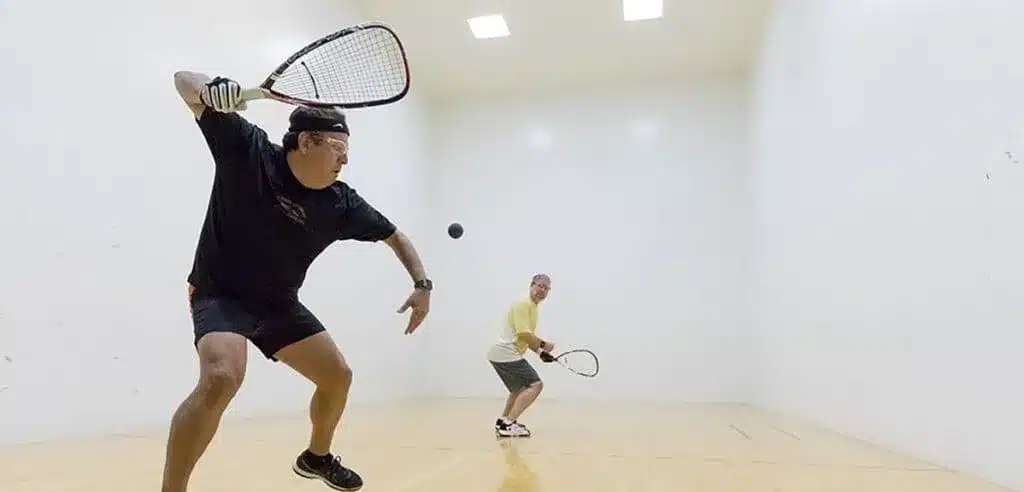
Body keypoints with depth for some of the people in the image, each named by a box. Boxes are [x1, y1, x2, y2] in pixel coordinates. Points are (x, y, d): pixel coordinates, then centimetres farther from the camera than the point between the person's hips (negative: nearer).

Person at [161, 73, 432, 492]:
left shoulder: (340, 203, -10)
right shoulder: (246, 147, -18)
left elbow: (394, 235, 5)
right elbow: (184, 81, -14)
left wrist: (421, 284, -7)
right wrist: (214, 89, -38)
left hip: (279, 303, 5)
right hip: (220, 293, -5)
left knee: (338, 377, 7)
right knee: (222, 378, -33)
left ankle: (316, 457, 35)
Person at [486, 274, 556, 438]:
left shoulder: (532, 307, 20)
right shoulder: (523, 304, -13)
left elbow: (527, 337, 25)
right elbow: (523, 334, -23)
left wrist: (540, 352, 13)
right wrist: (543, 344, -11)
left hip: (502, 354, 11)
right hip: (506, 355, -11)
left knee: (520, 388, 27)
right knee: (535, 385, -15)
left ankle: (503, 422, 34)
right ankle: (508, 424, -19)